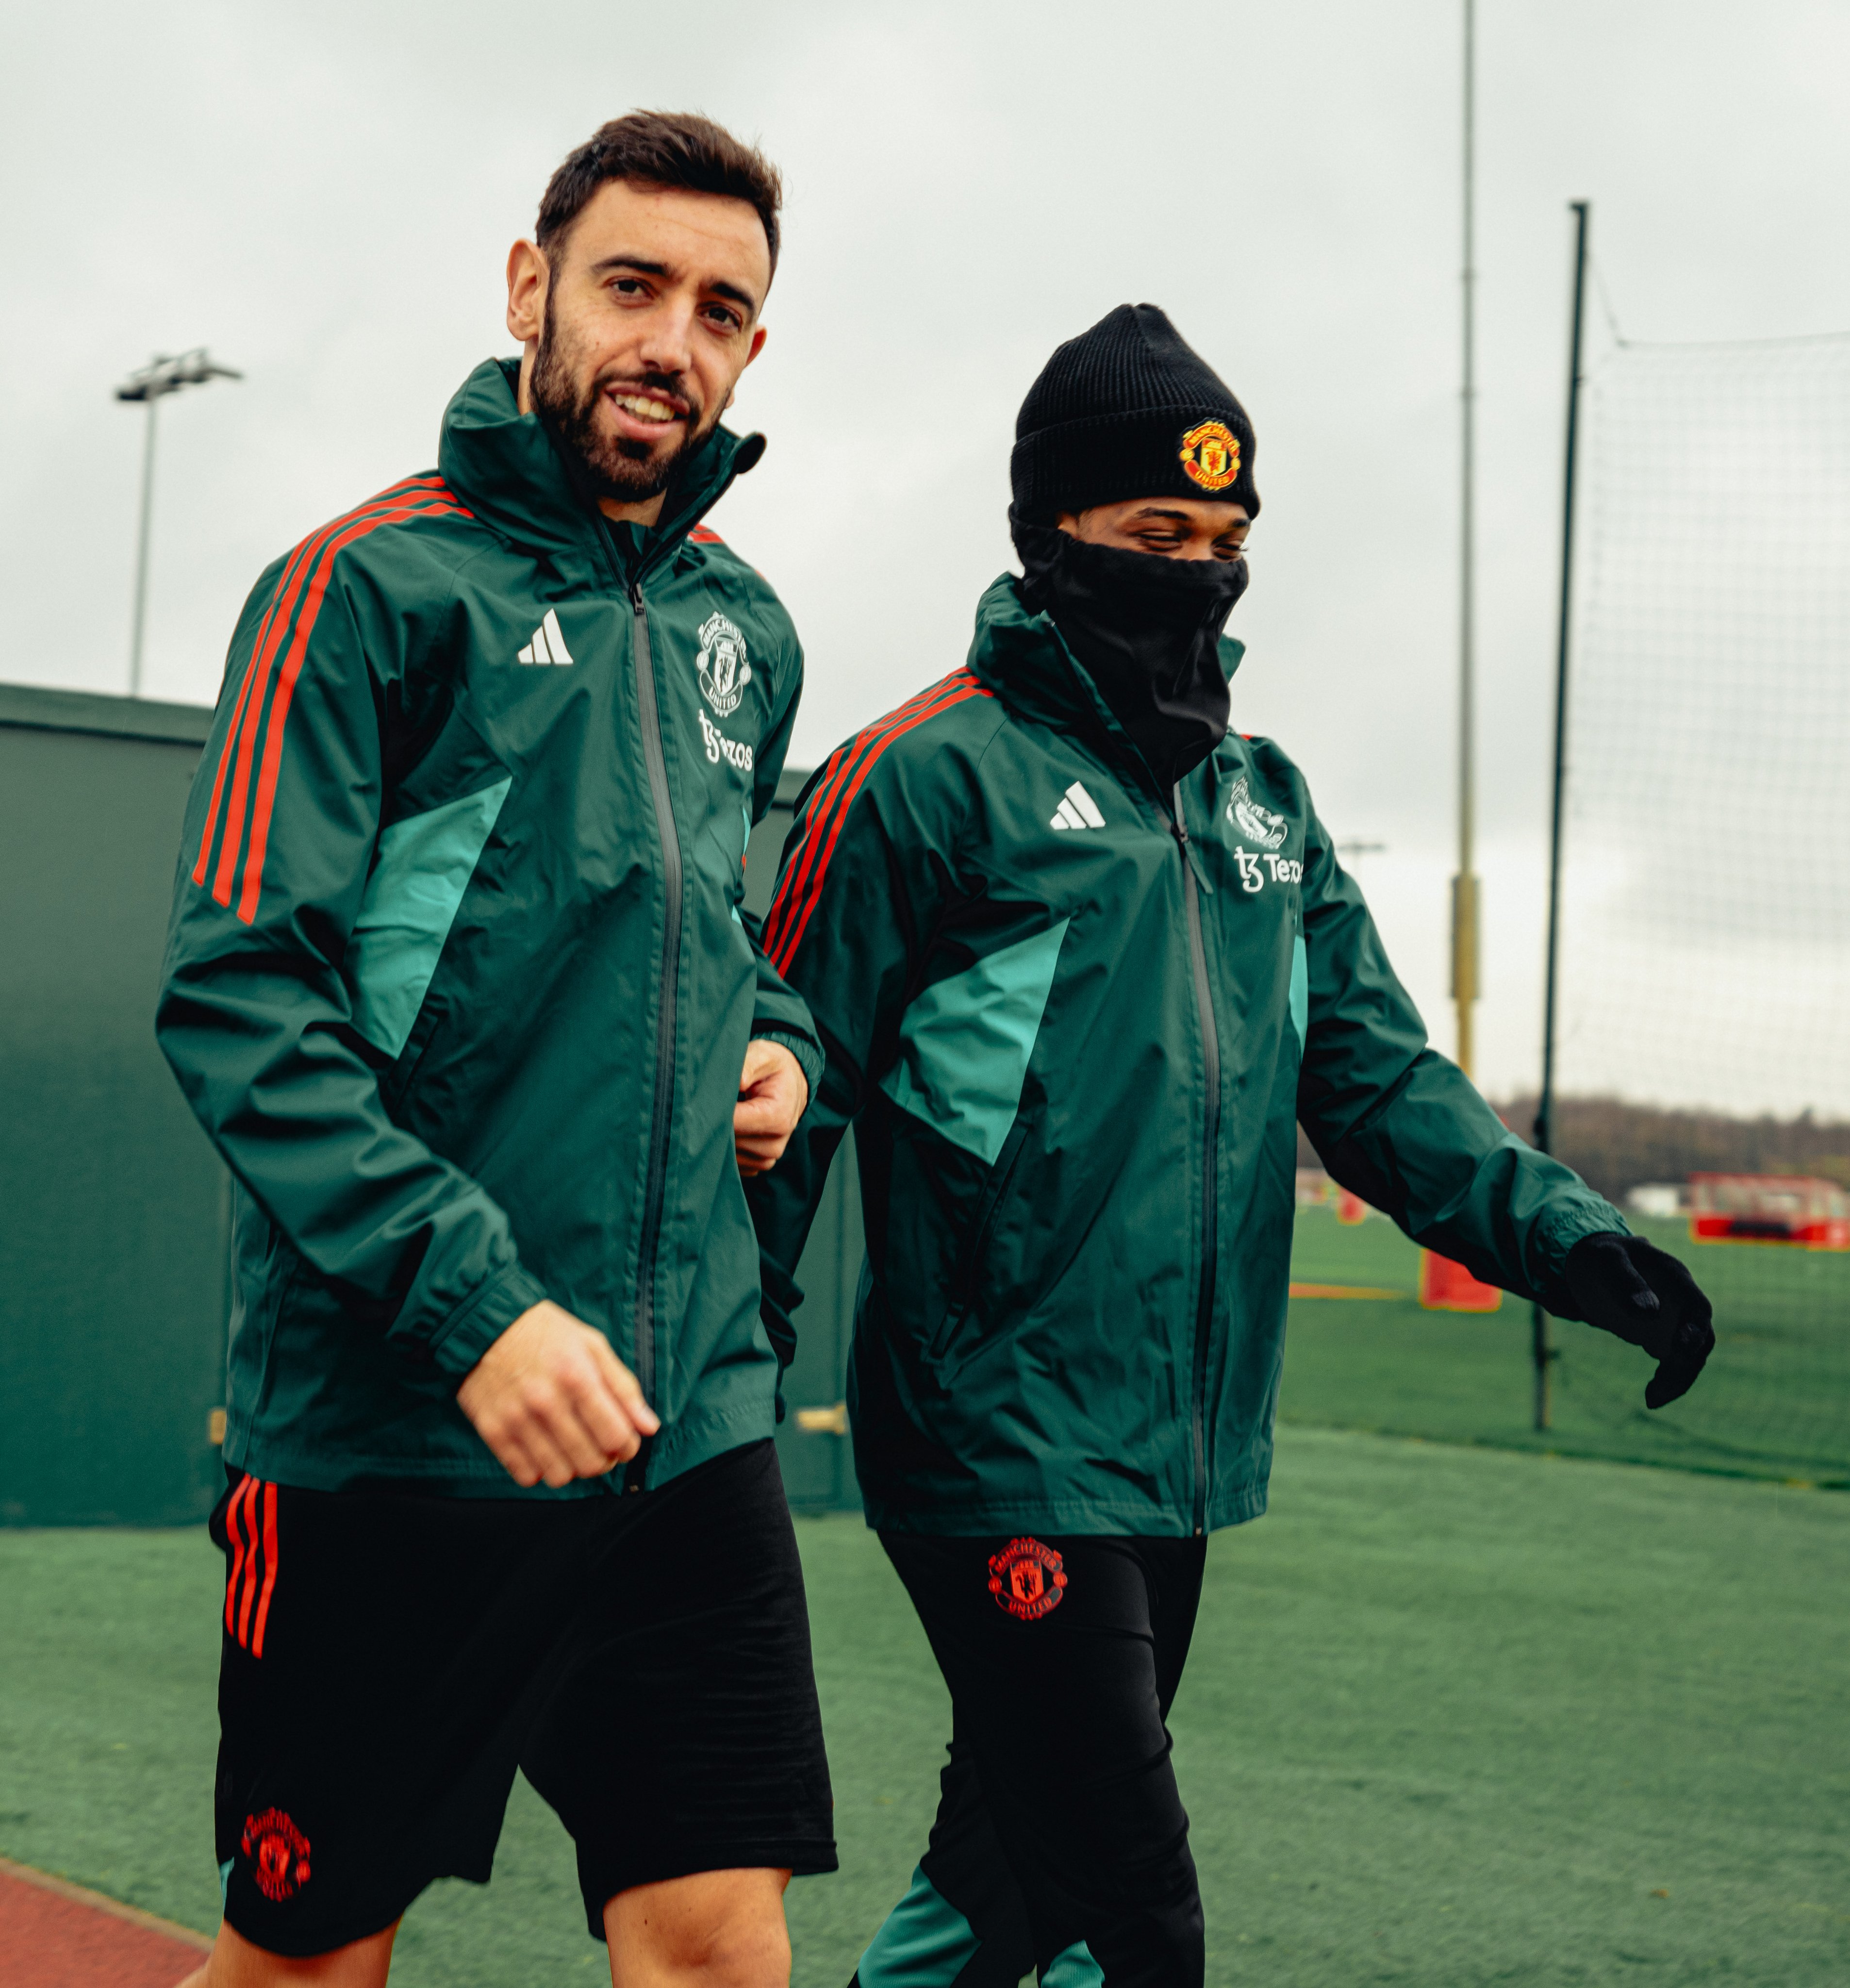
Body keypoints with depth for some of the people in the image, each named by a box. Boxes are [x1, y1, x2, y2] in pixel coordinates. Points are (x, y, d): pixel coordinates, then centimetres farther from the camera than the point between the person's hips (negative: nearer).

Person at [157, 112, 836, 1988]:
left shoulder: (742, 629, 13)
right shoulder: (374, 583, -6)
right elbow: (238, 998, -14)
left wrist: (778, 1039, 7)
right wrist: (473, 1307, -23)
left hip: (694, 1419, 5)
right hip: (388, 1420, -5)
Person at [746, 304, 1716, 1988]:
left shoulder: (1265, 801, 15)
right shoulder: (931, 776, -8)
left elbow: (1377, 1075, 11)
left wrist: (1559, 1234, -5)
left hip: (1180, 1465, 7)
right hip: (1003, 1457, -7)